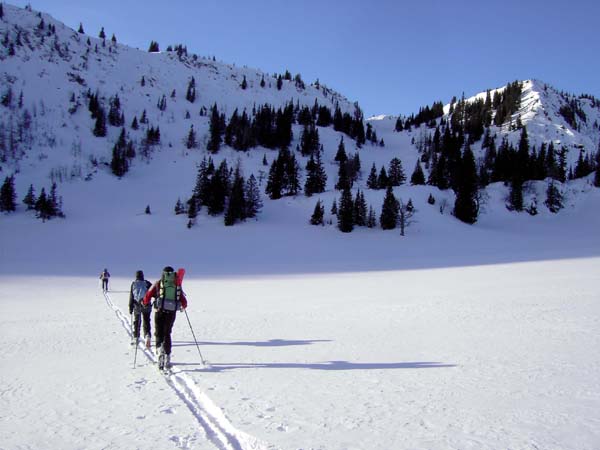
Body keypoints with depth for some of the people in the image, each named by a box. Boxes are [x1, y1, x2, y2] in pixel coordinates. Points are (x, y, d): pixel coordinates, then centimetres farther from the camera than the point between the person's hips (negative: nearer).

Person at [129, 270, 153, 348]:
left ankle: (135, 338, 17)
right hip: (146, 305, 0)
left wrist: (130, 308, 4)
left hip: (137, 305, 0)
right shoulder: (147, 283, 2)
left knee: (136, 322, 13)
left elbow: (131, 297, 1)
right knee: (146, 321, 3)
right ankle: (147, 335, -17)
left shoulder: (133, 284, 2)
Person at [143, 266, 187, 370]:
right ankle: (167, 357, 10)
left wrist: (146, 303, 22)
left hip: (160, 311, -2)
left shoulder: (158, 284, 3)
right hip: (172, 312, 2)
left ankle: (160, 350, -16)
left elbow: (148, 295, 0)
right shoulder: (177, 285, 8)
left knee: (159, 333, 10)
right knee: (167, 334, 15)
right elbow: (184, 301, 9)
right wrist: (183, 306, 31)